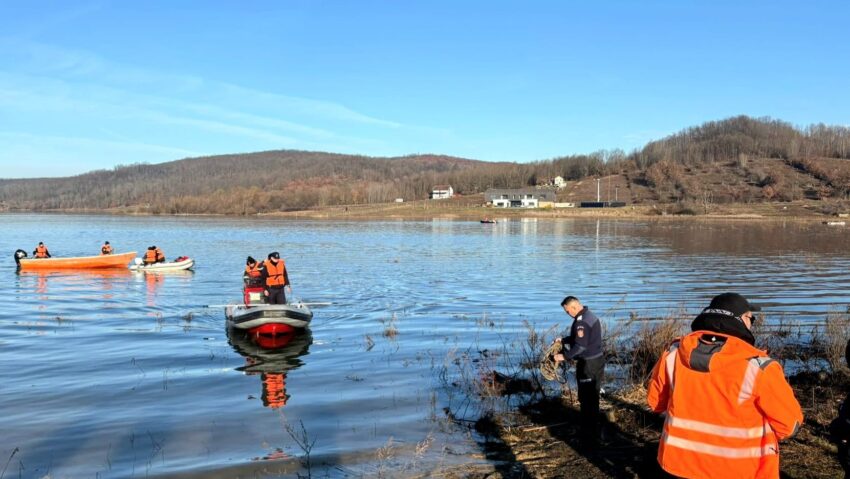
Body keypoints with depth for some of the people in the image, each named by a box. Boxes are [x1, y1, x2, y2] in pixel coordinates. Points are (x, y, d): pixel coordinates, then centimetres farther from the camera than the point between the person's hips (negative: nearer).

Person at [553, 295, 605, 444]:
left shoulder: (581, 321, -21)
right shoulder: (590, 315, 12)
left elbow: (580, 346, -26)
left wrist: (565, 356, -17)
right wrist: (563, 340, 15)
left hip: (589, 364, -10)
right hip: (597, 360, 10)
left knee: (587, 400, -2)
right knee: (593, 398, 19)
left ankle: (590, 437, 6)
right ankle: (593, 432, 30)